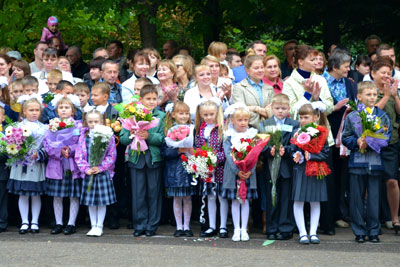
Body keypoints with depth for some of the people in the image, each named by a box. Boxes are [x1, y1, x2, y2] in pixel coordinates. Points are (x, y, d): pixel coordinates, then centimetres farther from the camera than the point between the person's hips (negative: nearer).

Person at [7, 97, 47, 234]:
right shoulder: (18, 127, 2)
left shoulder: (44, 128, 3)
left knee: (36, 195, 5)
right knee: (23, 194, 4)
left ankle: (34, 222, 15)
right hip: (21, 165, 0)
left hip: (37, 165, 0)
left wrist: (38, 154, -15)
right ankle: (25, 222, 13)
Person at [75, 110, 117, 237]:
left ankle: (99, 226, 11)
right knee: (90, 202, 8)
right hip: (88, 174, 3)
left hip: (103, 173, -3)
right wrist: (86, 169, -10)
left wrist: (100, 168, -15)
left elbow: (111, 156, -6)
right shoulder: (83, 137, 3)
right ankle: (93, 225, 18)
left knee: (102, 201, 1)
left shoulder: (108, 137, -4)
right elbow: (78, 156, 2)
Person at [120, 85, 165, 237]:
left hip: (154, 159, -1)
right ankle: (139, 225, 13)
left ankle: (152, 226, 13)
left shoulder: (161, 116, 3)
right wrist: (132, 136, -16)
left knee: (153, 193, 4)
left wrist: (149, 136, -20)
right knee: (138, 193, 5)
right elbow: (122, 138, 3)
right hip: (136, 158, 1)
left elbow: (163, 138, -7)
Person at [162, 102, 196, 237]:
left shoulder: (192, 129, 5)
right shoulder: (169, 130, -1)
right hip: (175, 169, -1)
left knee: (187, 198, 6)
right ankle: (179, 227, 14)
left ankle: (186, 226, 15)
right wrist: (178, 151, -20)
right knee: (177, 199, 5)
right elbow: (164, 151, -6)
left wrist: (192, 150, -12)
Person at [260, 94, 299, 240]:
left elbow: (294, 145, -4)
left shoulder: (294, 125, 5)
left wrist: (285, 150, -21)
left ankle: (286, 229, 8)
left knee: (286, 199, 1)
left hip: (287, 167, -1)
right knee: (271, 199, 5)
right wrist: (270, 150, -19)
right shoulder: (265, 124, 10)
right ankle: (271, 229, 12)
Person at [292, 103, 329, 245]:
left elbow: (325, 154, -7)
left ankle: (313, 232, 16)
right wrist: (297, 156, -15)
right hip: (300, 171, 1)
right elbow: (293, 151, 6)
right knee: (298, 201, -1)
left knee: (315, 202, 7)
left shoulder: (321, 134, -4)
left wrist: (310, 156, -18)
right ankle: (302, 233, 6)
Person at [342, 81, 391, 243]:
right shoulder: (351, 117, 4)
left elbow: (386, 138, 0)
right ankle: (359, 231, 12)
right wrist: (357, 142, -13)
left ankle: (374, 231, 12)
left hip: (376, 162, 0)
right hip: (357, 162, 0)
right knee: (357, 198, 4)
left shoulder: (383, 116, 5)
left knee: (374, 198, 3)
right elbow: (345, 138, 5)